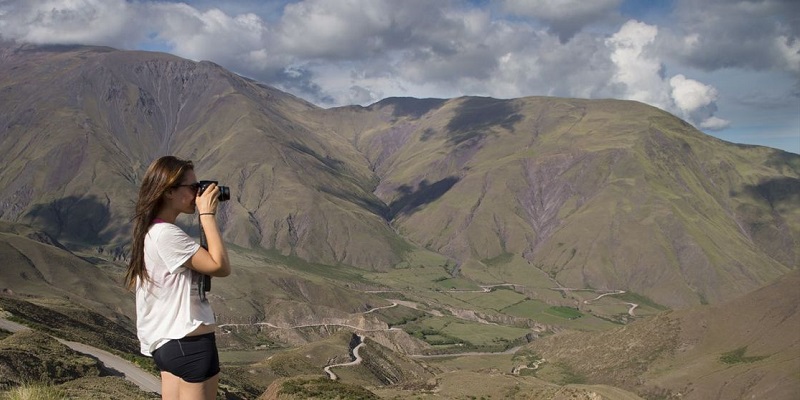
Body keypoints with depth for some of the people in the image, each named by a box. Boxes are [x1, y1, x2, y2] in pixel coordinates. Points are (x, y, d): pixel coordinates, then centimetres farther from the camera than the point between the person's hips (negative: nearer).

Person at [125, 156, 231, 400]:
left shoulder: (152, 231, 10)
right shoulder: (166, 234, -20)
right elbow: (220, 266, -20)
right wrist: (208, 215, -16)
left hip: (168, 341, 10)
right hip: (189, 343, -10)